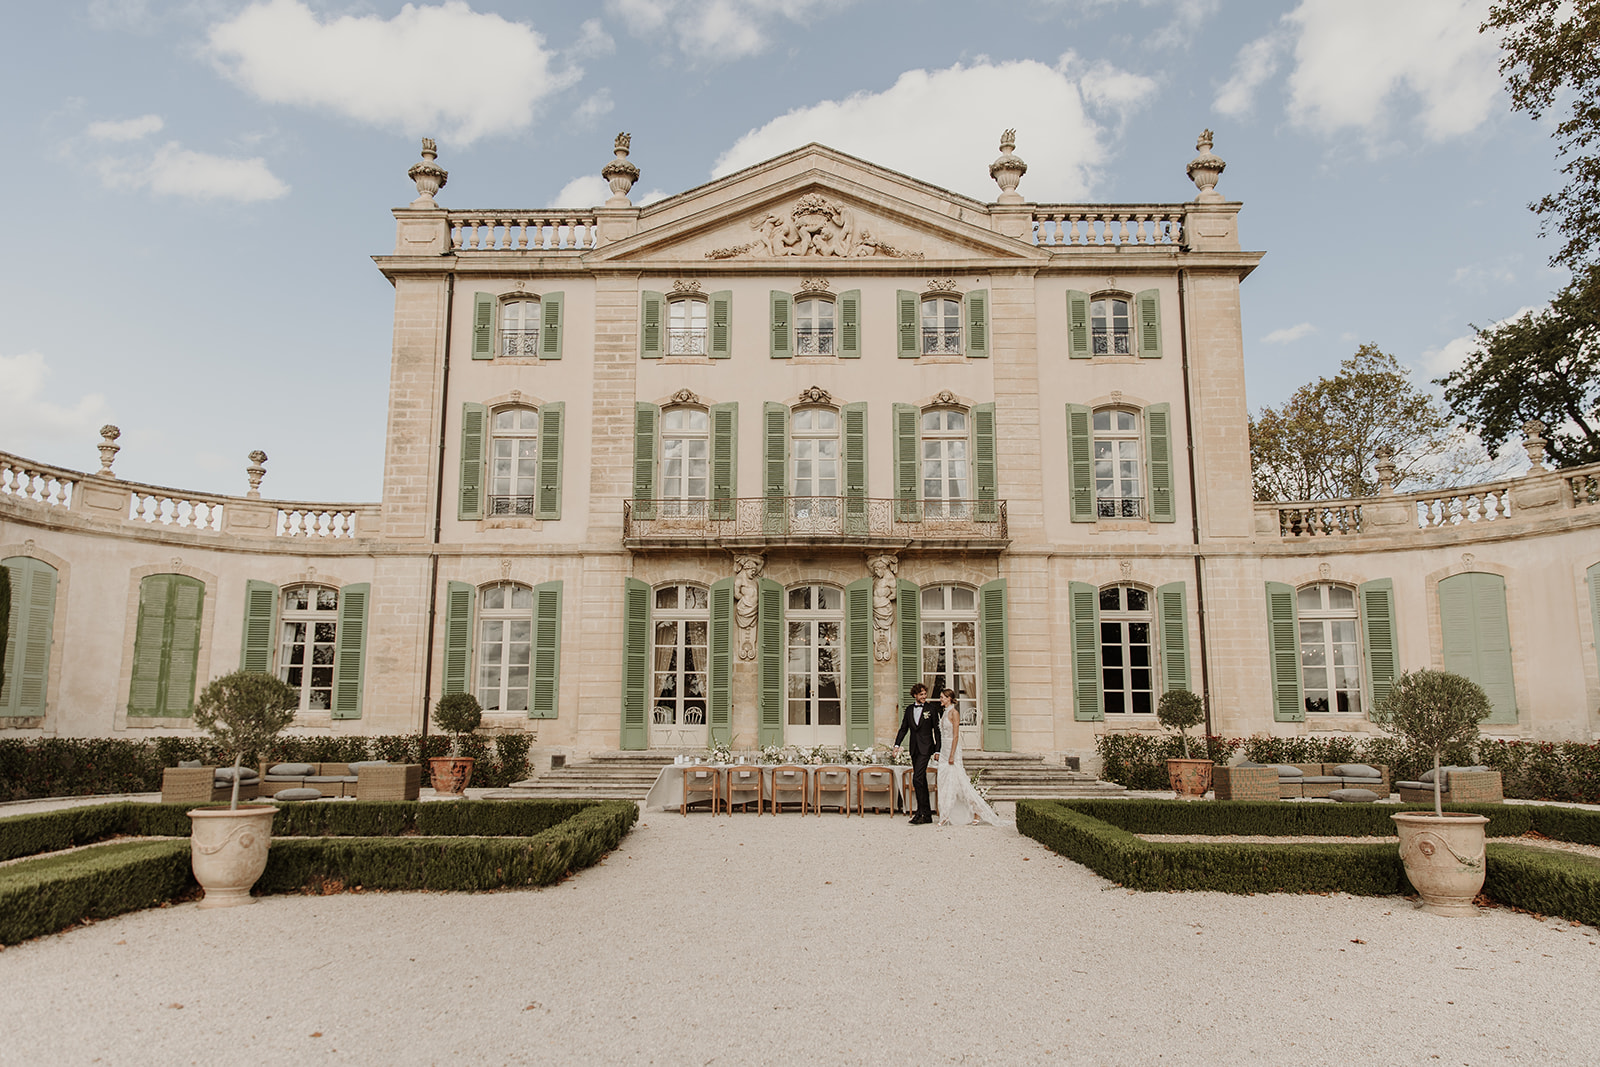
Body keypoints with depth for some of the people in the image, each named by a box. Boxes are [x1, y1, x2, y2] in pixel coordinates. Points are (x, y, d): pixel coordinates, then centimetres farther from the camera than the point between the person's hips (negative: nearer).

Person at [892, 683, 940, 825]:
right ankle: (927, 815, 16)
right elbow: (903, 728, 13)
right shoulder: (909, 709, 11)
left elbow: (936, 730, 0)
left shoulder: (931, 709, -1)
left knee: (917, 779, -17)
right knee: (922, 781, 10)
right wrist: (897, 744, 0)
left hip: (925, 748, -6)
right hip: (914, 748, 6)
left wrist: (937, 750, -4)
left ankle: (921, 812, -13)